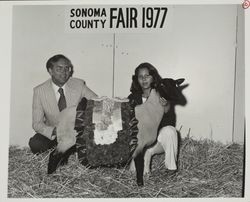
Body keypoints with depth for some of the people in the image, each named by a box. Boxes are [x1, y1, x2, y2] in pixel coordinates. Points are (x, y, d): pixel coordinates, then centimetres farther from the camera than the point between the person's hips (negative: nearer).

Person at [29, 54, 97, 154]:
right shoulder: (39, 91, -9)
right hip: (52, 135, -1)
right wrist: (54, 131, -29)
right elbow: (37, 123, -8)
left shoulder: (79, 85, -8)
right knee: (35, 144, -30)